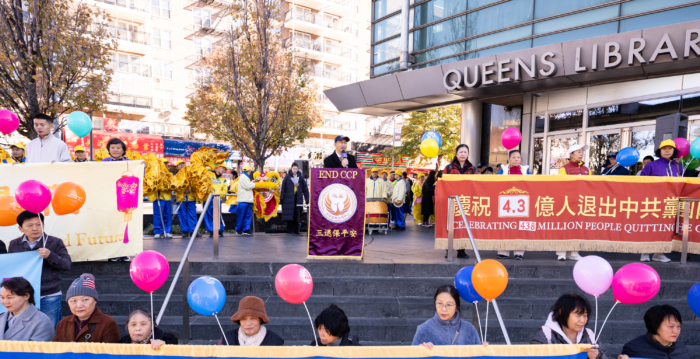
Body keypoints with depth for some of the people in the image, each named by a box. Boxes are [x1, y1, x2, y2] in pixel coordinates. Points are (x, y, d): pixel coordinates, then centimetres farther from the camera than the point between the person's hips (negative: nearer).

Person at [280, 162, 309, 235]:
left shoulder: (300, 177, 7)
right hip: (289, 198, -2)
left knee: (297, 215, 3)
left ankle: (296, 230, 9)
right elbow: (283, 188, -1)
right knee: (289, 214, -3)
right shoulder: (287, 177, 1)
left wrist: (307, 200, 3)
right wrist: (281, 198, -8)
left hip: (298, 199, 2)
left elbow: (305, 189, 8)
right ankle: (289, 230, 4)